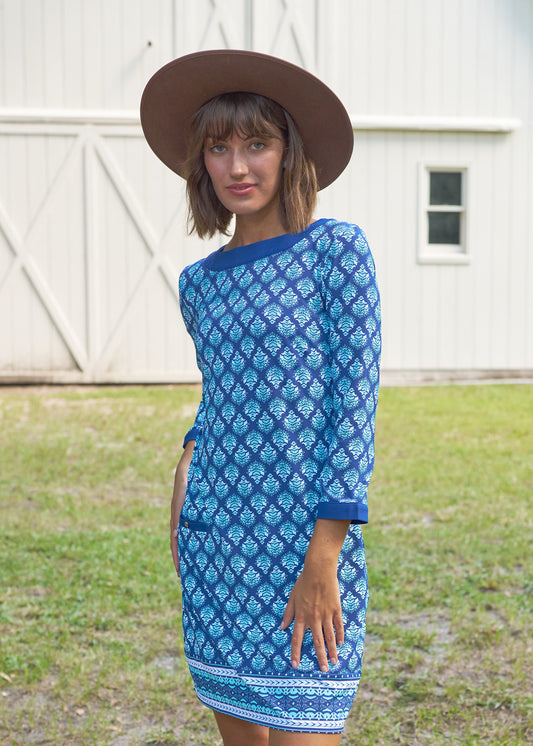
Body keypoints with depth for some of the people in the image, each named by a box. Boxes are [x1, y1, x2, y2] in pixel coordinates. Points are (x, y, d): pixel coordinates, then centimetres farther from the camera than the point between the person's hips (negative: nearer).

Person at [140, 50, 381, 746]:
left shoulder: (336, 248, -6)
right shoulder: (200, 281, 10)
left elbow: (356, 401, -11)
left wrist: (323, 562, -15)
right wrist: (186, 464, 3)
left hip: (306, 536, -5)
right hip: (216, 534, 5)